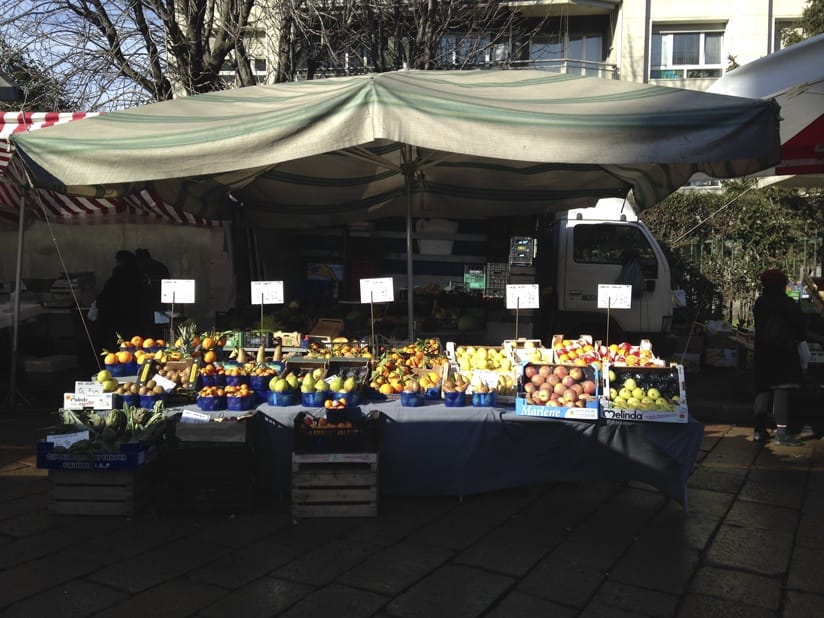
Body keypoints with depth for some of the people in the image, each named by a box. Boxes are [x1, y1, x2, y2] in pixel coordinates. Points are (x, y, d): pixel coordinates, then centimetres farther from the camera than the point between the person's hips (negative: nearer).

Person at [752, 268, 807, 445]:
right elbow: (799, 325, -5)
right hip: (783, 351, -6)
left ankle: (760, 430, 11)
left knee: (763, 390, 10)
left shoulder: (759, 303, 8)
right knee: (782, 391, -5)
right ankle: (782, 432, -7)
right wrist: (801, 338, 15)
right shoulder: (787, 303, -9)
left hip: (762, 351, 6)